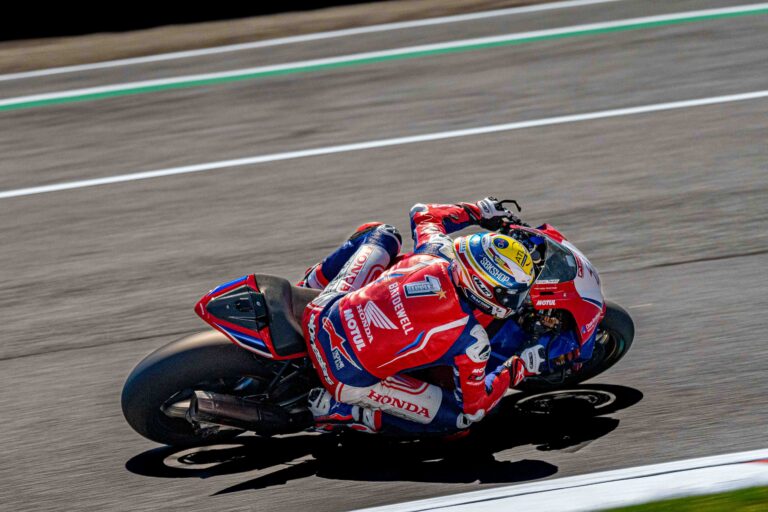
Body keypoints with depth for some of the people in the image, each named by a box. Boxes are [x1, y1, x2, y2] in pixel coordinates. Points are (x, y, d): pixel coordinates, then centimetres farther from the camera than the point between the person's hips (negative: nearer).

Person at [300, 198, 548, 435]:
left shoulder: (435, 251, -9)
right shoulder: (470, 339, -21)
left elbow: (422, 214, 17)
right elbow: (474, 407, -6)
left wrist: (477, 211, 24)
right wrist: (520, 367, 3)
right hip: (352, 382, -6)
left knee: (382, 234, 24)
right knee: (459, 416, 1)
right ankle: (347, 414, -1)